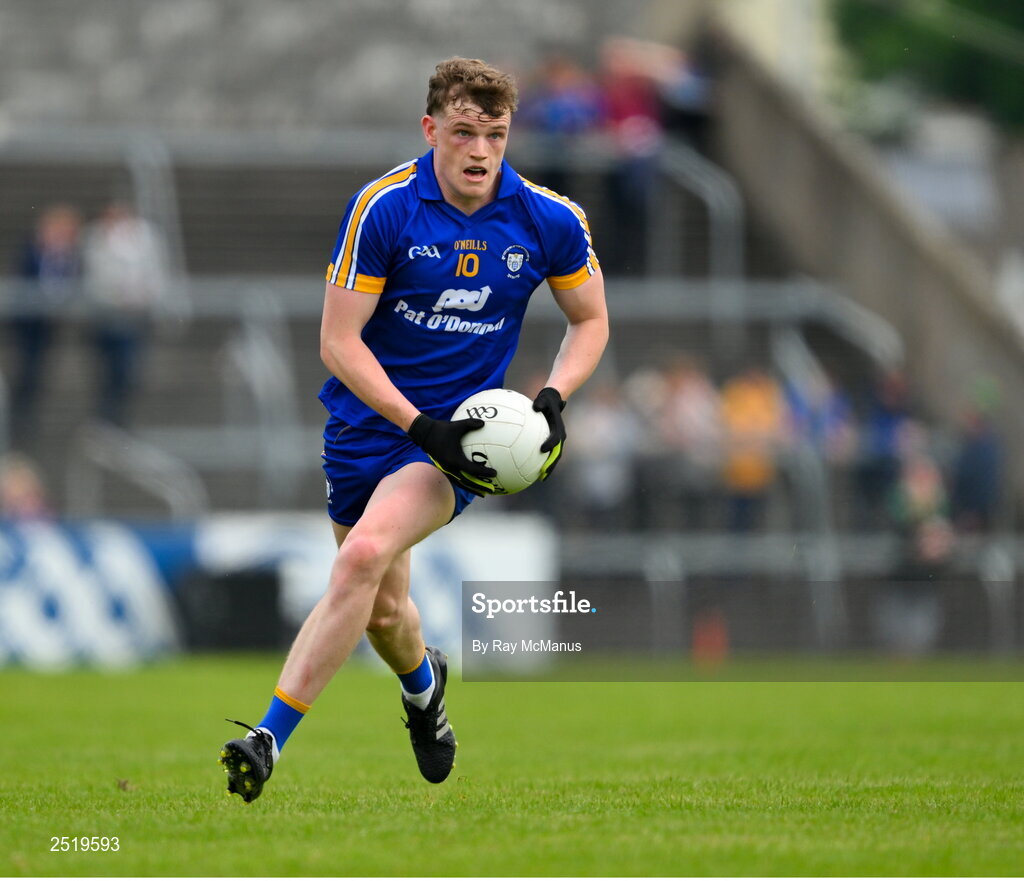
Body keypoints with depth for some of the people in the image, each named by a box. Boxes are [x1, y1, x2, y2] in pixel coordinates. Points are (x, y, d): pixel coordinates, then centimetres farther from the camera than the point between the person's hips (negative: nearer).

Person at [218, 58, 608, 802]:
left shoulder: (550, 222, -7)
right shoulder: (383, 208, -13)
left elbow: (590, 322, 10)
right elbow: (339, 340, -11)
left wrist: (552, 398, -9)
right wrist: (420, 425, -20)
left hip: (459, 433, -1)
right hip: (369, 424, 1)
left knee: (366, 552, -27)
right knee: (382, 610, 11)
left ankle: (268, 742, -26)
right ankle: (423, 686, 50)